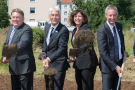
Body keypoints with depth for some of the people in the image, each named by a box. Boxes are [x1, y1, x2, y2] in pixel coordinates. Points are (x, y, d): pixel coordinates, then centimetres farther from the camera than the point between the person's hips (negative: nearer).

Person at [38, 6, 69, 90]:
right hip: (48, 64, 8)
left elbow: (62, 48, -23)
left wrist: (49, 58, -32)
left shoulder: (63, 30, -17)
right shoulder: (47, 27, 8)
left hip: (58, 65, -8)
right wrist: (44, 52, 2)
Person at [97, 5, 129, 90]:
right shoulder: (102, 31, -17)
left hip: (119, 64, 7)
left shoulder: (119, 26, 5)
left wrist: (123, 50, 11)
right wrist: (115, 66, -22)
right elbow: (103, 53, -20)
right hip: (108, 66, -6)